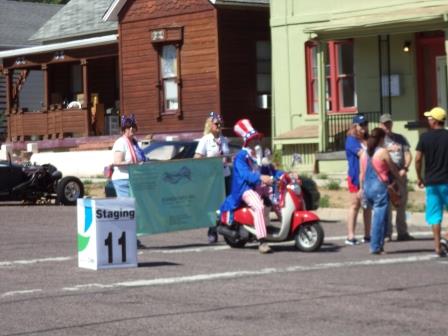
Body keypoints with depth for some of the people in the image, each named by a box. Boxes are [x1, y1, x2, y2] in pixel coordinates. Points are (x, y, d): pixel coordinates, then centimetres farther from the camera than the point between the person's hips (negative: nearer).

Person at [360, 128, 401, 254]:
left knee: (378, 215, 16)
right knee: (380, 217, -3)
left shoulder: (365, 153, 9)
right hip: (380, 187, -6)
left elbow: (362, 173, 12)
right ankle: (376, 247, -5)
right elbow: (393, 169, 0)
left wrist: (361, 188, 20)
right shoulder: (383, 152, -9)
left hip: (367, 187, 6)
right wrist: (399, 178, 17)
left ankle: (376, 245, 13)